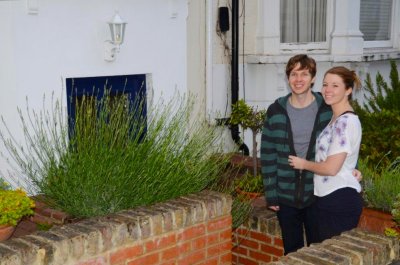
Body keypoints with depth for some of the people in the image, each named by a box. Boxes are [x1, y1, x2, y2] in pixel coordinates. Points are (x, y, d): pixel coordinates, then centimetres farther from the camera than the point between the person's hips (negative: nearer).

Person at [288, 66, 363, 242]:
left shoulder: (346, 121, -17)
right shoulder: (335, 119, 12)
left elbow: (331, 168, -21)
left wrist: (303, 164, -7)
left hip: (340, 201, -9)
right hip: (328, 200, 9)